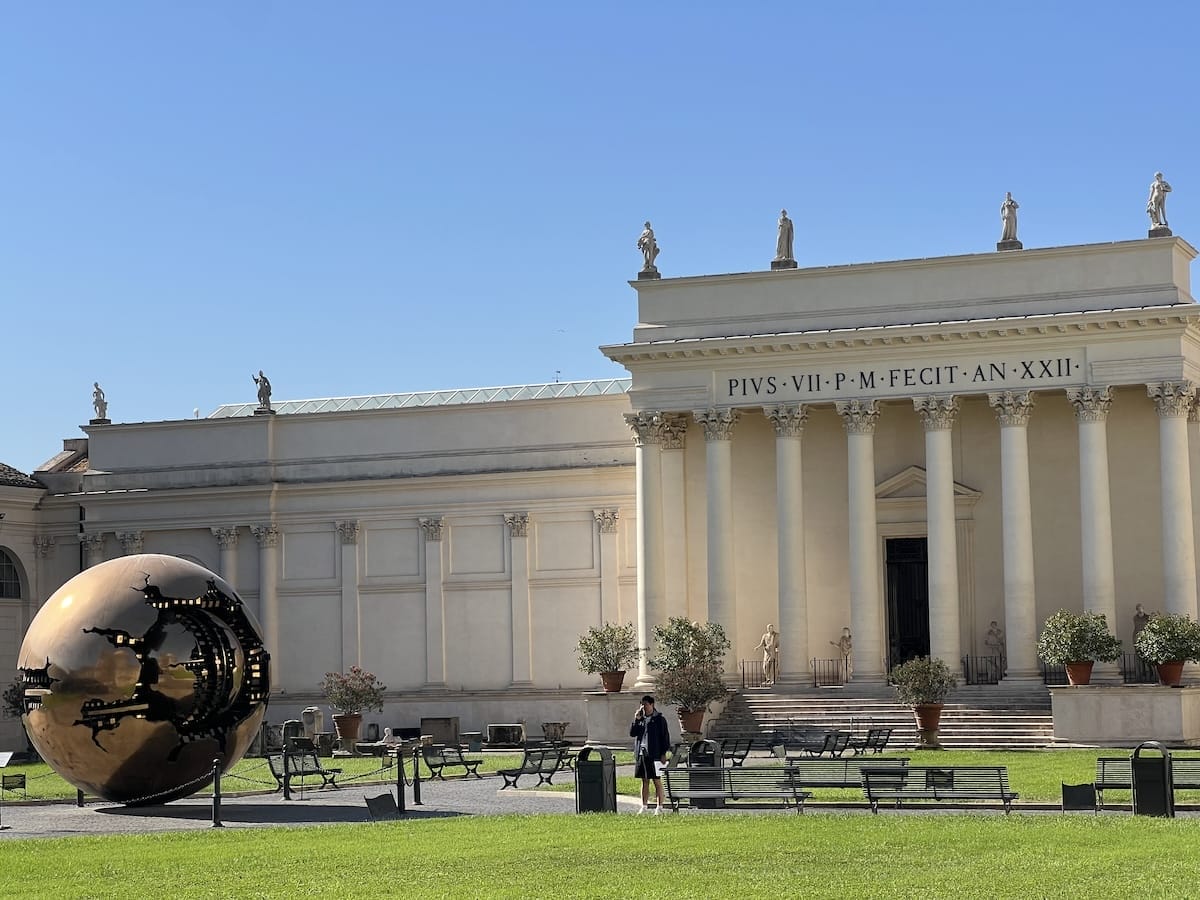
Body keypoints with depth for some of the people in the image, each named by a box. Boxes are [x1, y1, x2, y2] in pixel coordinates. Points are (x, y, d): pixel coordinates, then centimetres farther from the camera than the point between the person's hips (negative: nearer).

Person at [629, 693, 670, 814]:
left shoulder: (659, 719, -2)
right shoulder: (640, 719, 14)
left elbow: (665, 736, -3)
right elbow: (632, 733, 6)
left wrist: (663, 753, -9)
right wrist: (636, 719, -5)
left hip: (654, 755, -5)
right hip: (641, 754, 5)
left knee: (657, 781, -2)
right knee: (645, 781, 10)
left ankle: (659, 807, 1)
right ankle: (644, 806, 15)